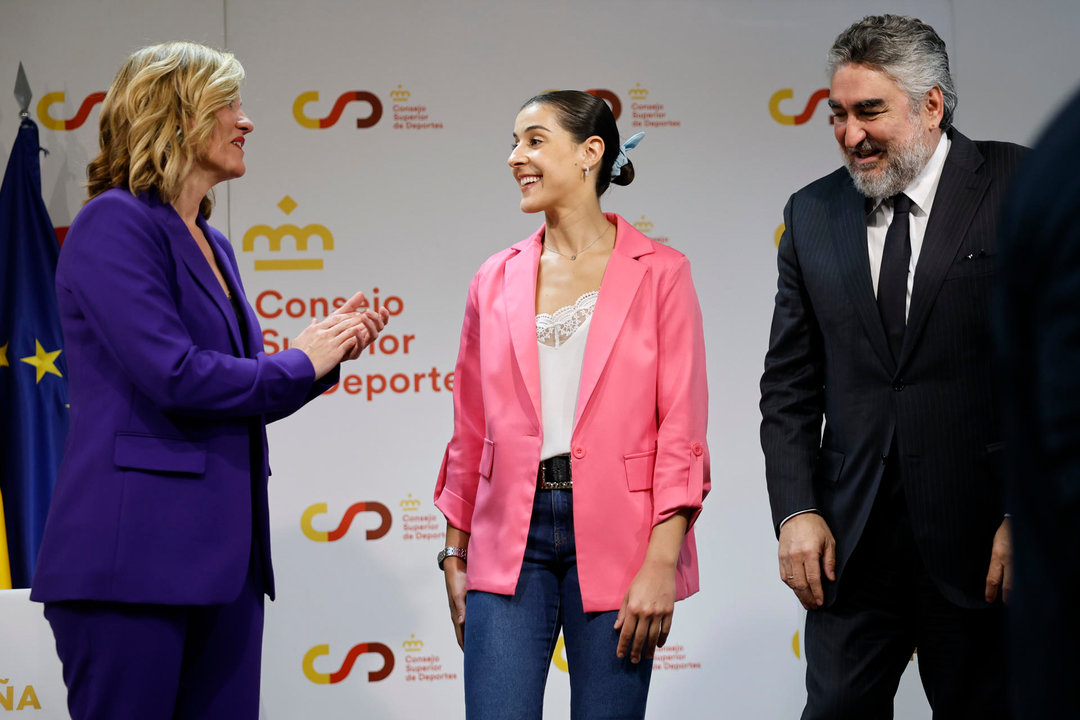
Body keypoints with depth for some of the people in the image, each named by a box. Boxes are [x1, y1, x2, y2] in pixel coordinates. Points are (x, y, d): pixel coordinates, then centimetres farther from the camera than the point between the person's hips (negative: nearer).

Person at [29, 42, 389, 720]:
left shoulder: (213, 245, 19)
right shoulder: (114, 223, -8)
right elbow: (176, 377, -18)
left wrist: (329, 348, 6)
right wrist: (301, 364, -4)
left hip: (222, 555, 9)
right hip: (135, 554, -9)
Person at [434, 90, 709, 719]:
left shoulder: (659, 273, -1)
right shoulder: (497, 280, 9)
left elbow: (682, 431, -5)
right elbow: (472, 433, 13)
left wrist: (661, 563, -12)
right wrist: (455, 556, 11)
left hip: (612, 533, -2)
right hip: (511, 532, 3)